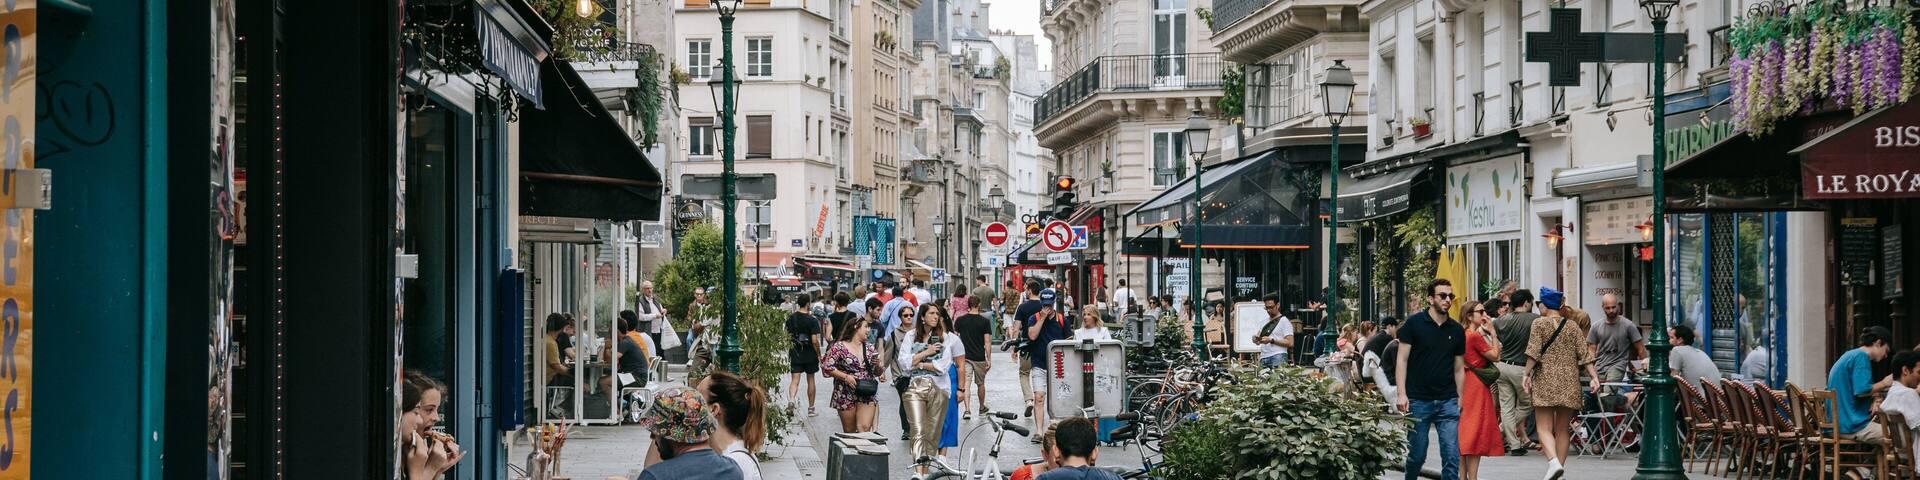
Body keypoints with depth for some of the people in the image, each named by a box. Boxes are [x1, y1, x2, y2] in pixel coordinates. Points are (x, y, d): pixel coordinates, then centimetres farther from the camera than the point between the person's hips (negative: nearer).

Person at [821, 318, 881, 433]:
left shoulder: (869, 349, 13)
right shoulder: (839, 347, -2)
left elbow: (878, 373, 17)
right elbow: (826, 367, -8)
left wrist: (877, 365, -5)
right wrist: (845, 377, -15)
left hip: (867, 396, 3)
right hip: (846, 396, -3)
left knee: (865, 428, -14)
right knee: (849, 432, 3)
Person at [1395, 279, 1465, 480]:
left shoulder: (1457, 330, 9)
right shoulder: (1414, 323, -1)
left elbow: (1459, 368, 14)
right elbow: (1402, 359, -3)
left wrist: (1459, 399, 8)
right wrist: (1402, 394, -11)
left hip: (1448, 402, 2)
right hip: (1418, 401, -2)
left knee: (1452, 456, -5)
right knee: (1416, 455, 6)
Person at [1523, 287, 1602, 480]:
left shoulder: (1539, 323, -1)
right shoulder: (1572, 325, 9)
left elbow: (1533, 352, -11)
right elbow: (1583, 354, 4)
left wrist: (1526, 374, -8)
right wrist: (1594, 376, 3)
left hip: (1546, 381, -4)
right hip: (1569, 383, 4)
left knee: (1544, 428, -4)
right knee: (1563, 429, 11)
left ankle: (1554, 462, -25)